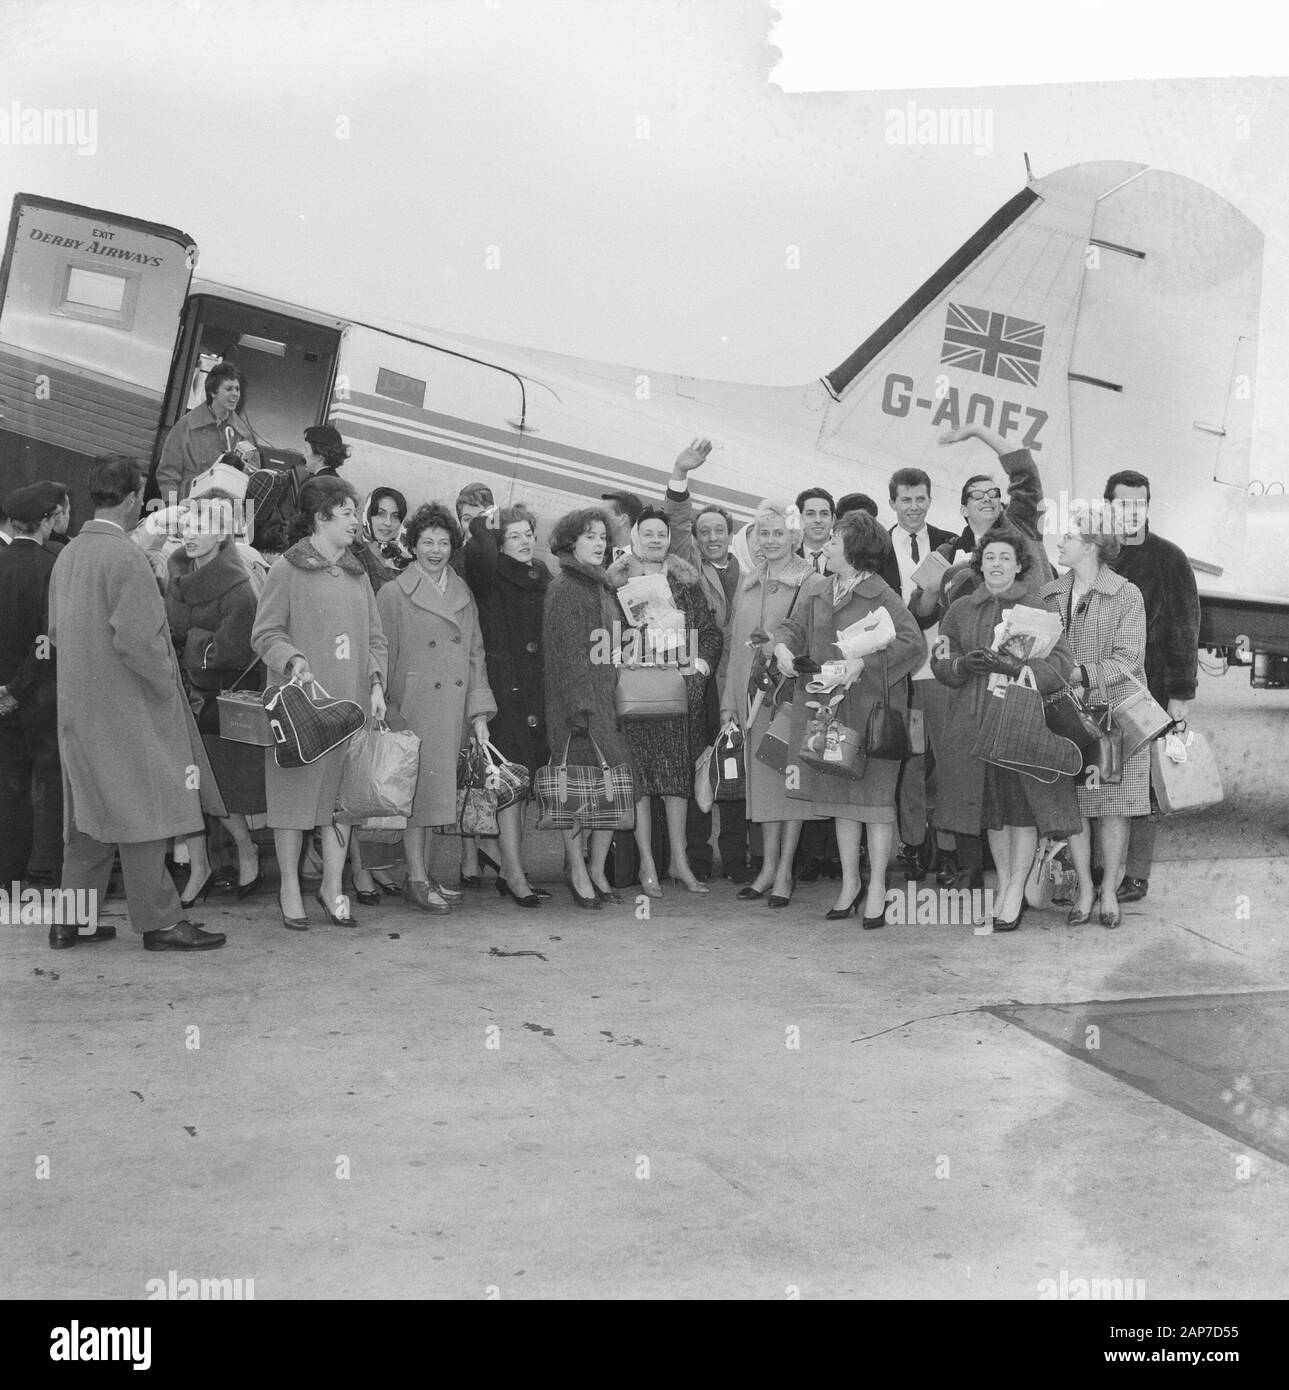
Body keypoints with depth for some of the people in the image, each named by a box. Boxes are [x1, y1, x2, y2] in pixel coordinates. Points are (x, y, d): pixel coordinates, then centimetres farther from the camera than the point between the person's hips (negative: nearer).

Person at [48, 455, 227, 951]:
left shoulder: (67, 555, 8)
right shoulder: (125, 556, -18)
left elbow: (56, 630, 15)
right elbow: (136, 638, -22)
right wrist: (167, 683, -9)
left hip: (79, 704, 8)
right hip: (126, 707, -8)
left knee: (89, 813, 14)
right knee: (142, 814, -1)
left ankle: (71, 920, 19)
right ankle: (159, 922, 6)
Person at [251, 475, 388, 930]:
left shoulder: (356, 575, 13)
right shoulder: (287, 570, -3)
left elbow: (375, 638, 15)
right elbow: (264, 633, -4)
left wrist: (376, 683, 0)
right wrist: (292, 660, -21)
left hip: (351, 703, 5)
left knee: (343, 790, 6)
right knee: (295, 790, 1)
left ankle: (333, 887, 16)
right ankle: (289, 888, 13)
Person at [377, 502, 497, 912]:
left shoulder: (464, 594, 14)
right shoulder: (393, 594, -1)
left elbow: (475, 655, 14)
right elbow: (384, 660, -1)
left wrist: (479, 713, 6)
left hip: (453, 708, 5)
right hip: (413, 706, -5)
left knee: (438, 789, 8)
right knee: (417, 789, -5)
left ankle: (426, 874, 15)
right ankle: (416, 880, 0)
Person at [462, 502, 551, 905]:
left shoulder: (543, 579, 16)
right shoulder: (491, 577, -3)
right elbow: (479, 558, -29)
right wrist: (483, 528, -20)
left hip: (537, 690, 6)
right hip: (504, 687, -6)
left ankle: (507, 867, 16)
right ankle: (514, 873, -9)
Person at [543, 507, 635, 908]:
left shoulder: (605, 586, 18)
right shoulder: (563, 589, -7)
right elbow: (564, 654, -13)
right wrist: (579, 708, -19)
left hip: (609, 700, 7)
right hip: (578, 702, -7)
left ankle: (597, 869, 15)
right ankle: (578, 871, 8)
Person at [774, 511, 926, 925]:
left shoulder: (881, 596, -11)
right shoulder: (815, 588, 8)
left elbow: (913, 642, -18)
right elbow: (794, 626, 11)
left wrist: (864, 662, -24)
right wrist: (783, 646, -12)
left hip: (874, 705, -6)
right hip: (831, 707, 6)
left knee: (875, 795, -3)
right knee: (840, 796, 10)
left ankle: (877, 887, 6)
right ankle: (849, 882, 21)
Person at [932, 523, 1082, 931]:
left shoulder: (1040, 610, 2)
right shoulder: (960, 610, 11)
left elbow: (1061, 664, -9)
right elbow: (940, 663, 9)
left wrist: (1012, 666, -23)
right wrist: (963, 664, -13)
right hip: (974, 723, 3)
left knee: (1023, 809, -2)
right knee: (992, 810, 8)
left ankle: (1016, 892, 7)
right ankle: (1004, 885, 21)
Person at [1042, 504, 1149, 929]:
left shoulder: (1127, 595, -3)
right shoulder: (1050, 595, 8)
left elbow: (1126, 660, -10)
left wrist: (1081, 675, -21)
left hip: (1114, 713, -3)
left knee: (1113, 807, 2)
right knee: (1073, 806, 2)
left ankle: (1109, 890, 15)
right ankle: (1084, 888, 16)